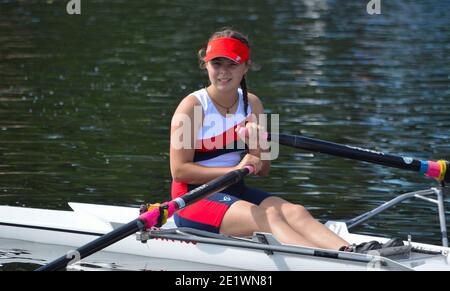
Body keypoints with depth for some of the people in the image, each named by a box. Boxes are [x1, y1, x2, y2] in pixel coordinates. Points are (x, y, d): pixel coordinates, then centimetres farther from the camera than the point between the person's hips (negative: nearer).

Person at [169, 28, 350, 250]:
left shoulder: (252, 104, 9)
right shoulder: (192, 106, -8)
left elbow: (263, 170, 10)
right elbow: (179, 171, -15)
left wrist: (255, 146, -12)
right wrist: (234, 170, -20)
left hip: (235, 191, 6)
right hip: (193, 198, -6)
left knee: (295, 212, -20)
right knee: (269, 218, -29)